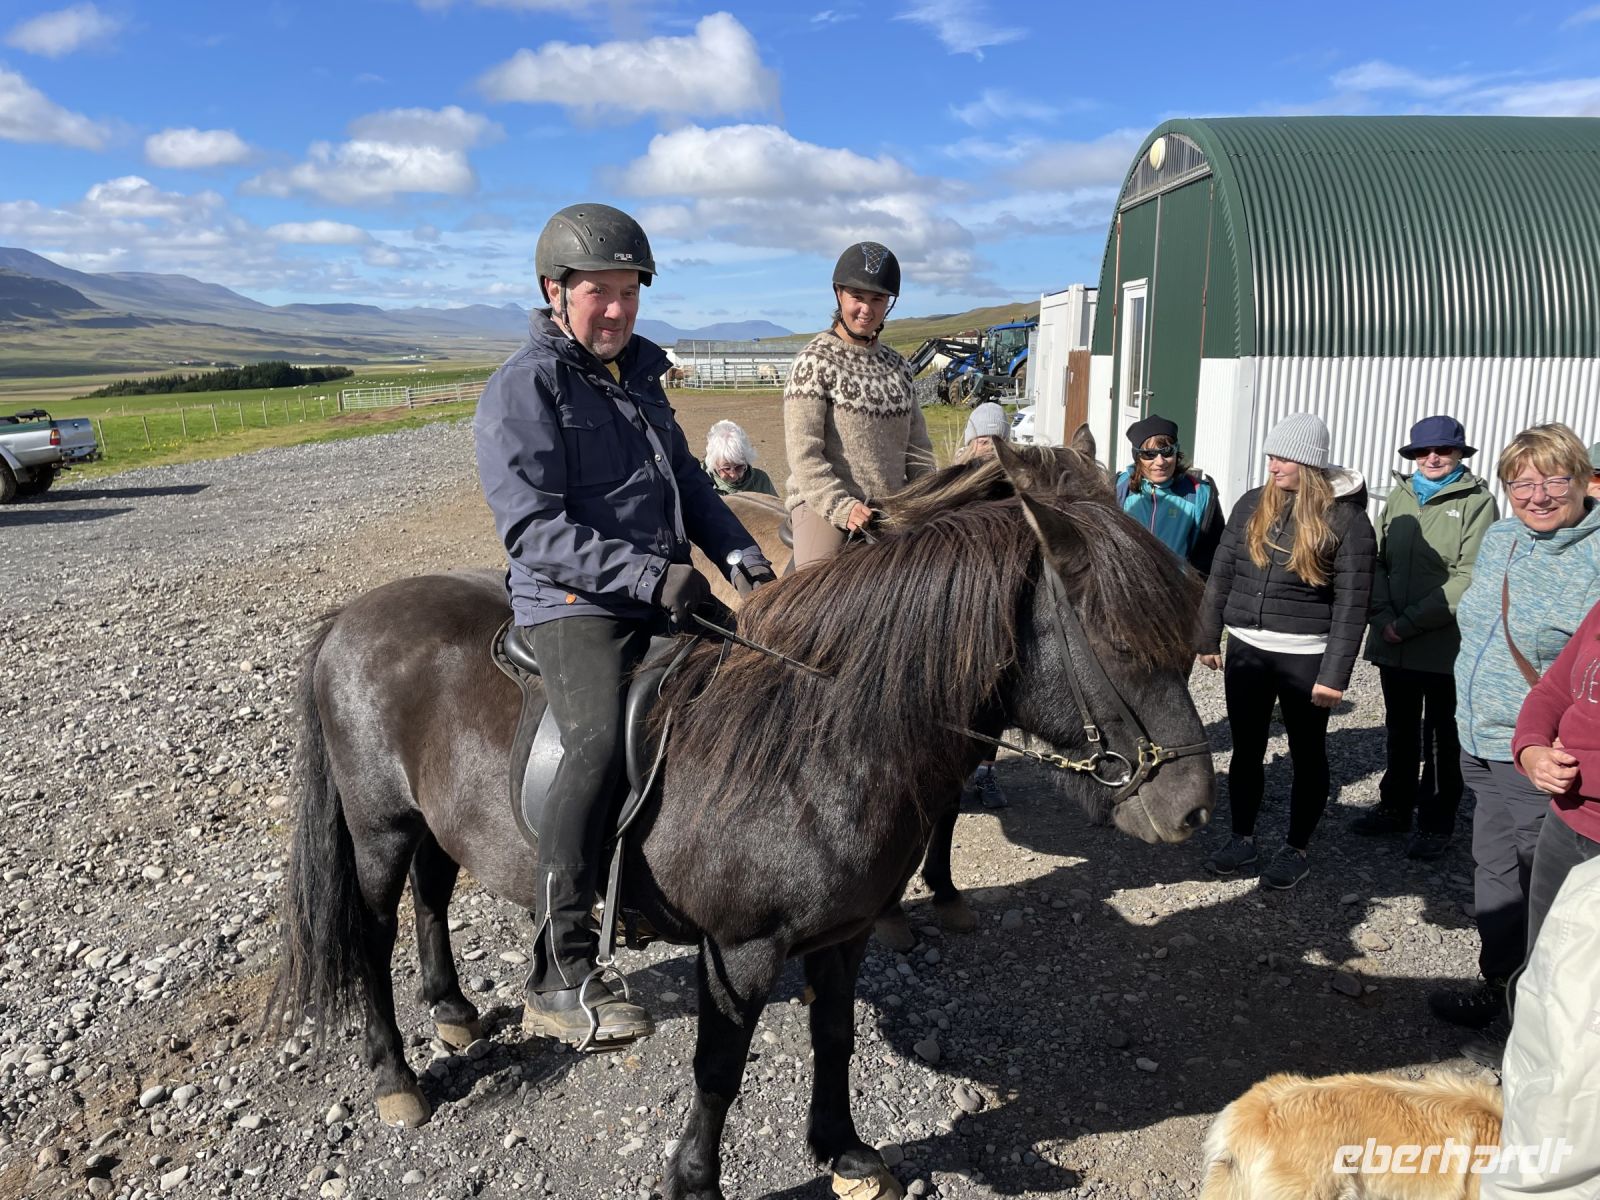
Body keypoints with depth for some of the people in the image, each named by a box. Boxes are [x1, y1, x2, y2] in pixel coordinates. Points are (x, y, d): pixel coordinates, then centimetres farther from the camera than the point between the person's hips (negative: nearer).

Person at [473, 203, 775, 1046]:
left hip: (664, 594, 9)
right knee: (600, 742, -32)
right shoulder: (524, 388, -7)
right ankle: (559, 978, -23)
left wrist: (740, 553, 8)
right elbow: (533, 528, -16)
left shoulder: (636, 372, 19)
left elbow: (686, 479, 25)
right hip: (573, 605, -8)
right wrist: (648, 574, -25)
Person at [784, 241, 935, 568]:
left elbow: (918, 449, 15)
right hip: (822, 504, -6)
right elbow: (804, 456, -12)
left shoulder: (897, 365, 14)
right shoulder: (815, 361, -4)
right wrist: (843, 508, -21)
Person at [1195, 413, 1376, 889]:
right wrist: (1208, 639, 9)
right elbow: (1221, 576, 9)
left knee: (1307, 756, 11)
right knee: (1246, 751, 13)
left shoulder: (1345, 517, -9)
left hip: (1305, 659, -4)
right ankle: (1242, 838, 29)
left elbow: (1351, 604, -11)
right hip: (1246, 651, 4)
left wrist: (1334, 674, -15)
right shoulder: (1251, 505, 3)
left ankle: (1295, 850, 26)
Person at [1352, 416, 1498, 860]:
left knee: (1442, 738, 8)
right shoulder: (1399, 496, 8)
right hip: (1393, 643, 5)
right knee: (1400, 731, 18)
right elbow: (1378, 560, 4)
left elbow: (1467, 579, -15)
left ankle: (1436, 824, 19)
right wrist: (1384, 616, -11)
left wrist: (1409, 624, -18)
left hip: (1446, 645, -5)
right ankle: (1395, 807, 33)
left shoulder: (1477, 502, -7)